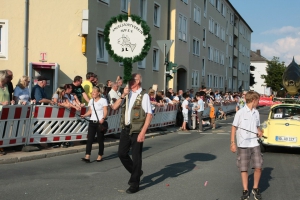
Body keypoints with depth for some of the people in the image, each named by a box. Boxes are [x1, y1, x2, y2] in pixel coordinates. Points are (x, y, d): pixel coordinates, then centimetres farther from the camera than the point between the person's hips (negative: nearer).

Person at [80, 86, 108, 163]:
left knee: (100, 140, 4)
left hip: (100, 122, -4)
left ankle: (100, 156, 15)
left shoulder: (103, 100, -3)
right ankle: (87, 157, -11)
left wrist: (103, 118, -26)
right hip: (92, 122, 5)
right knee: (89, 139, -6)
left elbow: (105, 112, -8)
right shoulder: (91, 101, 14)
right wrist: (84, 115, 0)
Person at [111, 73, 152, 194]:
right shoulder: (127, 95, 9)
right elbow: (114, 107, 4)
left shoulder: (144, 96, -9)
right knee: (122, 153, 11)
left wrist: (142, 132, -18)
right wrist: (123, 95, -9)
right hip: (126, 129, 6)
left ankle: (135, 184, 16)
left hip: (137, 130, -6)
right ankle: (136, 172, 35)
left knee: (136, 157, 3)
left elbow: (149, 115, -13)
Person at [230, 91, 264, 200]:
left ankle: (255, 189, 19)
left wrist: (260, 132, -3)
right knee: (244, 168, 5)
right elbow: (234, 127, -4)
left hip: (255, 144, 4)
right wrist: (232, 143, -8)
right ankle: (245, 190, 16)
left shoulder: (256, 112, 8)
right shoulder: (240, 112, -8)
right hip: (243, 145, -4)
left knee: (258, 167, 0)